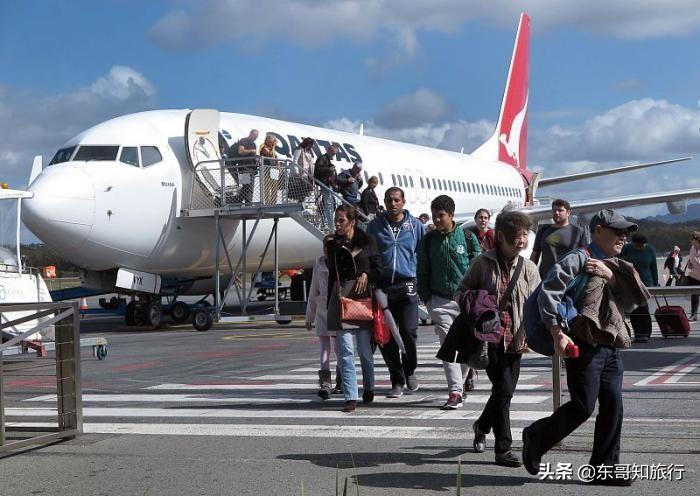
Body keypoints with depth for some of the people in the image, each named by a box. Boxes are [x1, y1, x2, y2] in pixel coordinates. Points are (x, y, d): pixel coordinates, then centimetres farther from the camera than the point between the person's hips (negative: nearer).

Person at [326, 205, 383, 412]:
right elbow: (332, 275, 14)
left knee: (364, 347, 6)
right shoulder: (332, 244, 11)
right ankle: (351, 397, -8)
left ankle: (369, 388, 29)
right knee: (345, 349, -7)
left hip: (363, 296, -2)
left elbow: (378, 268, 7)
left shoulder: (366, 241, 3)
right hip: (340, 296, 2)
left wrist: (366, 275, -14)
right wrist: (330, 304, 13)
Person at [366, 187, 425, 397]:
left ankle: (409, 370, 16)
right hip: (382, 287, 1)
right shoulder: (375, 226, 9)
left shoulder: (415, 225, 8)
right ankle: (397, 381, 13)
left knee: (409, 331, -11)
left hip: (407, 285, -1)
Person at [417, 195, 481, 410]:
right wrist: (426, 298, 4)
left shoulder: (467, 237, 2)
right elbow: (422, 271, 11)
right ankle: (455, 392, -12)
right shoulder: (428, 240, 7)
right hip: (440, 301, 0)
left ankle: (459, 385, 24)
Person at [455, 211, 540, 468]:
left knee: (504, 391, 11)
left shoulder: (528, 268, 4)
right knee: (504, 389, -11)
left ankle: (482, 426, 40)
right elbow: (461, 292, 6)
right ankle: (503, 448, -2)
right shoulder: (482, 263, -3)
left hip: (515, 339, 4)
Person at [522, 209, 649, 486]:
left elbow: (639, 297, 7)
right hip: (584, 345, -8)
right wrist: (557, 334, -22)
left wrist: (611, 275, -6)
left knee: (613, 406, 4)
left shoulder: (616, 267, 21)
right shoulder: (578, 260, -5)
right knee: (583, 406, -10)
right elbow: (548, 293, -16)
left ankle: (605, 468, 12)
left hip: (611, 346, 8)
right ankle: (536, 437, 12)